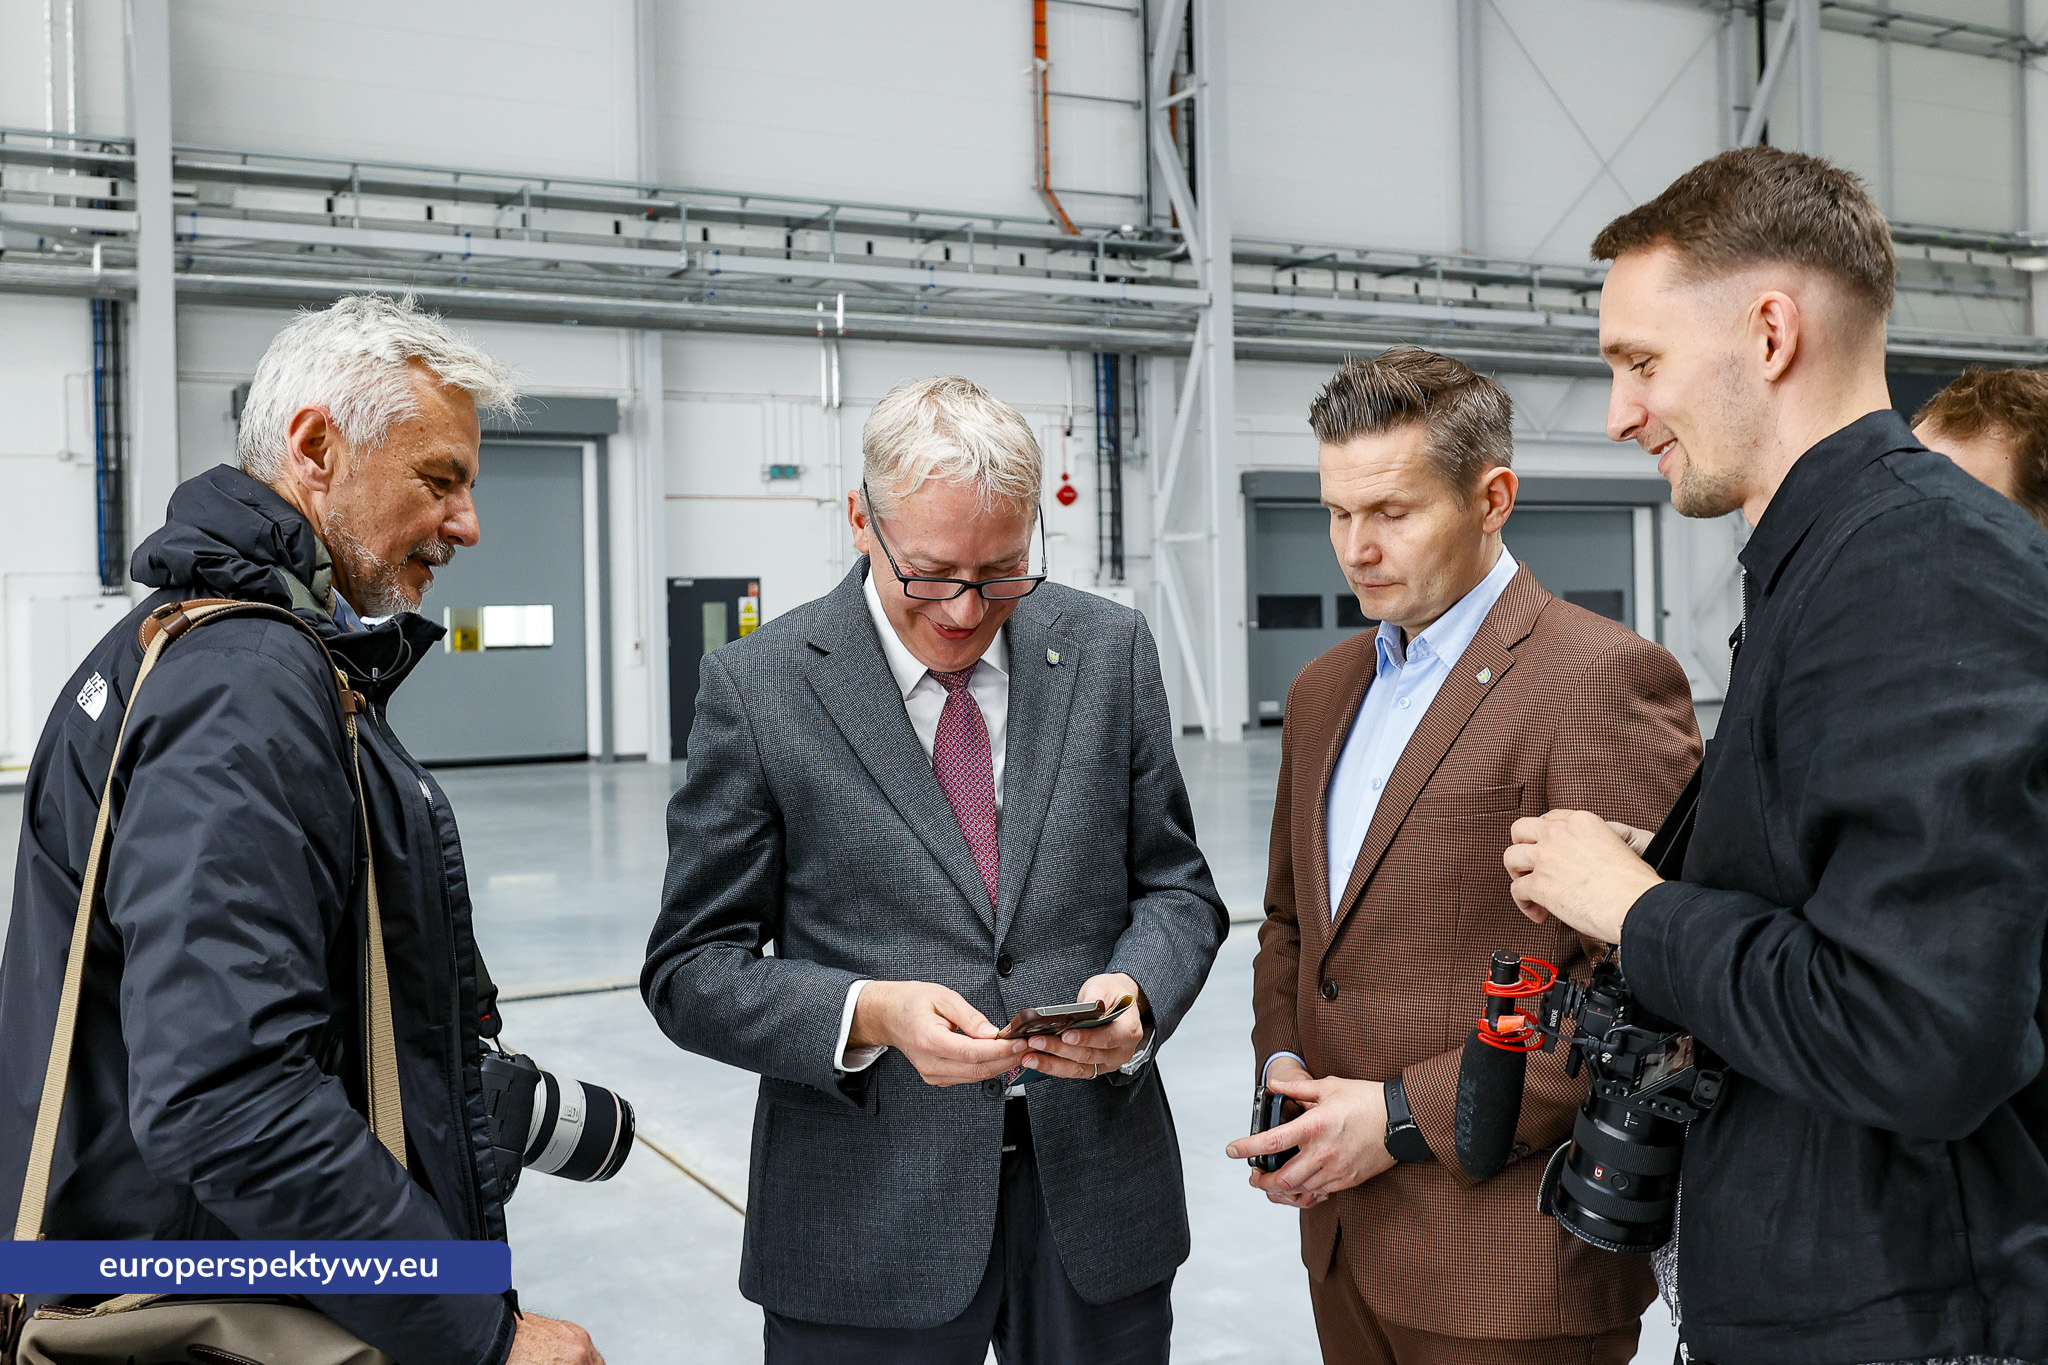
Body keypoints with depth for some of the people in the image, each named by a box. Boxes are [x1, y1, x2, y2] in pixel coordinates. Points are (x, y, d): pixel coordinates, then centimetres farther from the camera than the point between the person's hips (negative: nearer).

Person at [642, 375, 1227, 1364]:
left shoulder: (1111, 651, 1)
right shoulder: (756, 687, -7)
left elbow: (1175, 888, 6)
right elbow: (691, 968, -5)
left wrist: (1134, 993, -15)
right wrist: (868, 1014, -21)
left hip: (1099, 1198, 3)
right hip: (870, 1216, -2)